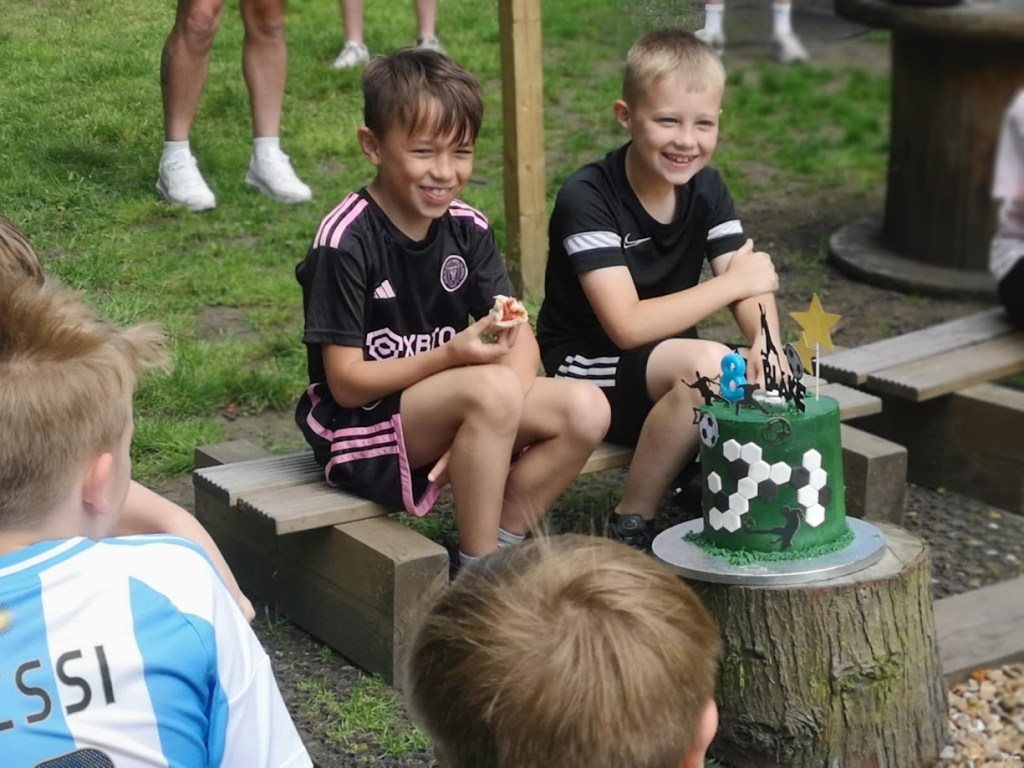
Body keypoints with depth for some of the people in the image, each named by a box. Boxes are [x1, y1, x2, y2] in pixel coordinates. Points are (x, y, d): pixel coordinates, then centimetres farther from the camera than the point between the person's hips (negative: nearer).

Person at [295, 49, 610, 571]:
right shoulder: (346, 241, -17)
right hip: (360, 426, -7)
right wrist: (451, 357, -29)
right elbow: (347, 383, -18)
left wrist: (487, 431, -21)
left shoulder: (466, 228, 1)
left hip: (444, 411, 7)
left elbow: (522, 341, -3)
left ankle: (502, 542, -5)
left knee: (585, 410, -14)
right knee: (493, 390, -33)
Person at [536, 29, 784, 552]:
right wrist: (735, 282, -24)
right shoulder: (587, 198, -20)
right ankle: (630, 526, -16)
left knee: (773, 387, -19)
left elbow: (751, 283, -6)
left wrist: (766, 342, -29)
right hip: (586, 370, -6)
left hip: (668, 372, 6)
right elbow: (628, 325, -26)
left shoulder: (706, 188, 0)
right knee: (707, 366, -32)